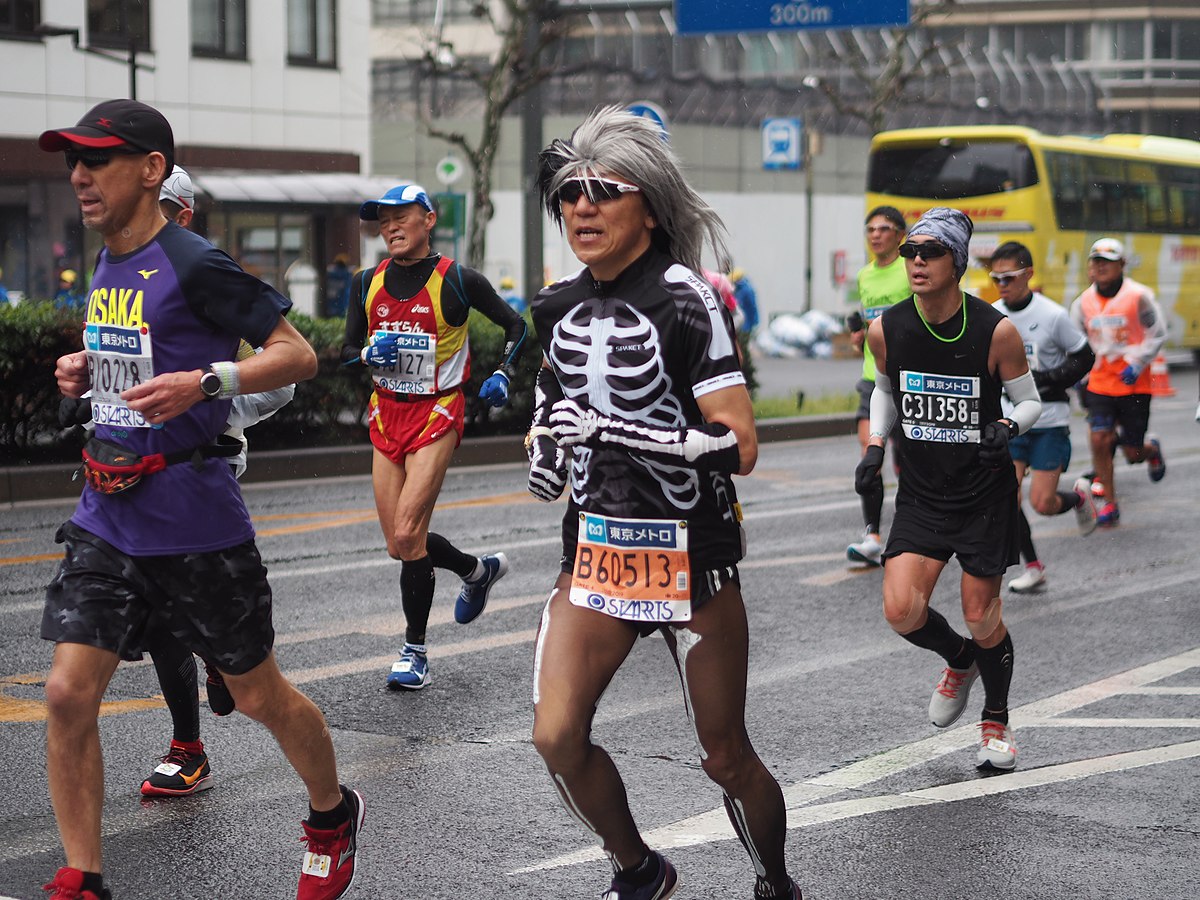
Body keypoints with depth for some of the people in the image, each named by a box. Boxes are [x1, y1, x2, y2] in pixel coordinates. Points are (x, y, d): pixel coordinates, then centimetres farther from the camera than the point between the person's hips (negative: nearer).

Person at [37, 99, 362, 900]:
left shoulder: (194, 265, -14)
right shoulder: (107, 265, 10)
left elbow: (298, 355, -14)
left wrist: (205, 383, -28)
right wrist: (84, 368, 9)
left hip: (194, 522, -7)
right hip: (107, 518, 7)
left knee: (258, 695, 10)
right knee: (68, 696, -5)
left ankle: (334, 818, 36)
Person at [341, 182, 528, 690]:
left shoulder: (457, 281, -8)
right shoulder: (367, 284, 4)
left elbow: (516, 326, 4)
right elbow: (347, 352, 10)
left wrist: (503, 374, -11)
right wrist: (370, 353, -12)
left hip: (437, 414, -5)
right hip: (386, 415, 6)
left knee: (408, 535, -16)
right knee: (399, 548, 7)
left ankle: (416, 650, -1)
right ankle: (479, 571, 37)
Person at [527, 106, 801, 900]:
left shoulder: (684, 300, -15)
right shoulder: (560, 307, 4)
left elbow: (738, 446, -21)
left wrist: (614, 431, -27)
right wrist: (549, 444, 7)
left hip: (691, 556, -5)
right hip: (596, 550, 5)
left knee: (727, 758, 5)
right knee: (557, 736, -9)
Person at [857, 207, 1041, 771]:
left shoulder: (996, 331, -15)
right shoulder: (885, 331, -7)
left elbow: (1030, 401, -2)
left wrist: (1008, 426, -23)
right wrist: (875, 445, 0)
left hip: (985, 495, -2)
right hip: (920, 496, 3)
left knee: (981, 617, 4)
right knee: (901, 612, -11)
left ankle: (997, 722, 32)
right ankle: (959, 660, 24)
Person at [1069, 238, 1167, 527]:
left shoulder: (1138, 296, -9)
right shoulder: (1083, 302, 3)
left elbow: (1157, 334, -2)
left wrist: (1137, 363, -12)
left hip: (1134, 385, -3)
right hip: (1099, 384, 3)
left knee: (1133, 453, 2)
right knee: (1099, 440, -12)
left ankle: (1152, 449, 40)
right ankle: (1110, 504, 1)